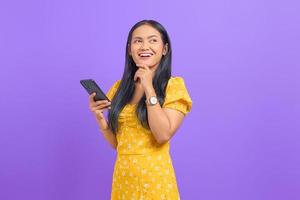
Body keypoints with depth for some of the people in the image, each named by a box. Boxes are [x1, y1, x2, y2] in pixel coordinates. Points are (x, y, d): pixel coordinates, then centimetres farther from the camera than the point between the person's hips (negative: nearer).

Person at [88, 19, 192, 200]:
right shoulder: (120, 87, 5)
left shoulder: (173, 85, -7)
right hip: (123, 176, 4)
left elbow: (163, 135, -19)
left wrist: (149, 89, -17)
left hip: (155, 178, -4)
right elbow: (117, 143, 8)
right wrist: (100, 118, -8)